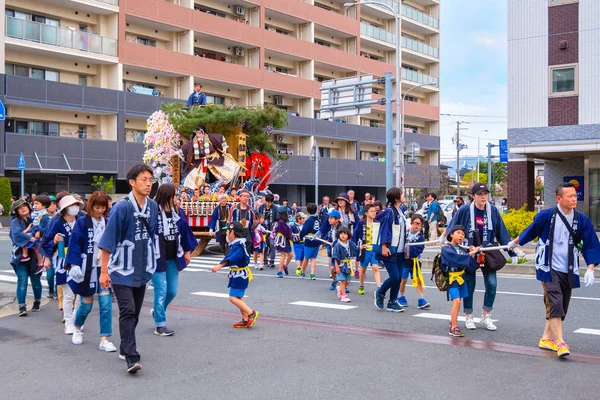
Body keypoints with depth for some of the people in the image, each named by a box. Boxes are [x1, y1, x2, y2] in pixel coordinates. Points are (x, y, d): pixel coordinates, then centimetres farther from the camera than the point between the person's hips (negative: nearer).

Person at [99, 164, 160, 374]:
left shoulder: (153, 207, 1)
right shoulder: (122, 207, -16)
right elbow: (108, 241, -13)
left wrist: (151, 263, 17)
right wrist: (104, 271, -12)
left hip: (142, 270, 6)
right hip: (122, 270, -6)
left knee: (135, 312, 14)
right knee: (127, 310, -13)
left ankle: (125, 349, 30)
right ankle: (132, 357, -13)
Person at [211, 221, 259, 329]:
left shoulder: (238, 246, -21)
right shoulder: (235, 244, 12)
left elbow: (231, 258, -38)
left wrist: (220, 266, -49)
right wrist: (232, 272, 28)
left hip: (240, 275, -11)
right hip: (237, 274, 11)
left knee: (233, 297, -12)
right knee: (238, 297, 14)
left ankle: (251, 313, -8)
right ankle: (245, 320, 18)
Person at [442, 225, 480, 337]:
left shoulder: (462, 250, 7)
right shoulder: (447, 248, -9)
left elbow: (471, 267, 2)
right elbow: (457, 258, -27)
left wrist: (472, 255, -11)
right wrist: (470, 253, -24)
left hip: (461, 279, 6)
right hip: (452, 279, -6)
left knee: (457, 302, 14)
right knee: (456, 301, -16)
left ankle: (453, 321, 34)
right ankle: (453, 328, -13)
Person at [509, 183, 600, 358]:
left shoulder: (582, 220, -3)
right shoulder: (546, 216, -12)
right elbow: (530, 231, 6)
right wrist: (515, 243, 20)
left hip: (568, 271, 4)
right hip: (549, 268, -4)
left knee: (561, 307, 11)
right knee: (555, 303, -16)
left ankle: (546, 338, 25)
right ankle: (560, 343, -15)